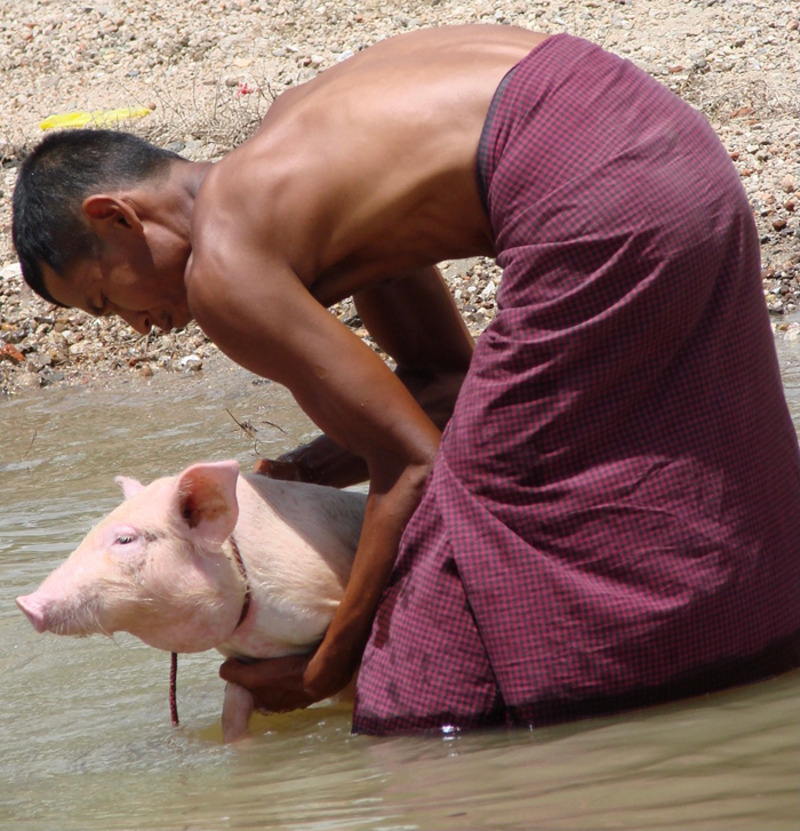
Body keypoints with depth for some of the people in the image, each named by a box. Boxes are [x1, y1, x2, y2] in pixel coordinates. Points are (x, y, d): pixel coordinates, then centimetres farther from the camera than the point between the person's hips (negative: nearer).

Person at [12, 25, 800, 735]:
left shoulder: (222, 267, -4)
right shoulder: (291, 136, 23)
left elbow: (413, 464, -5)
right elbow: (445, 378, 24)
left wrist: (324, 669, 3)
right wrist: (291, 474, 19)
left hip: (595, 198, -10)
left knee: (494, 485, 1)